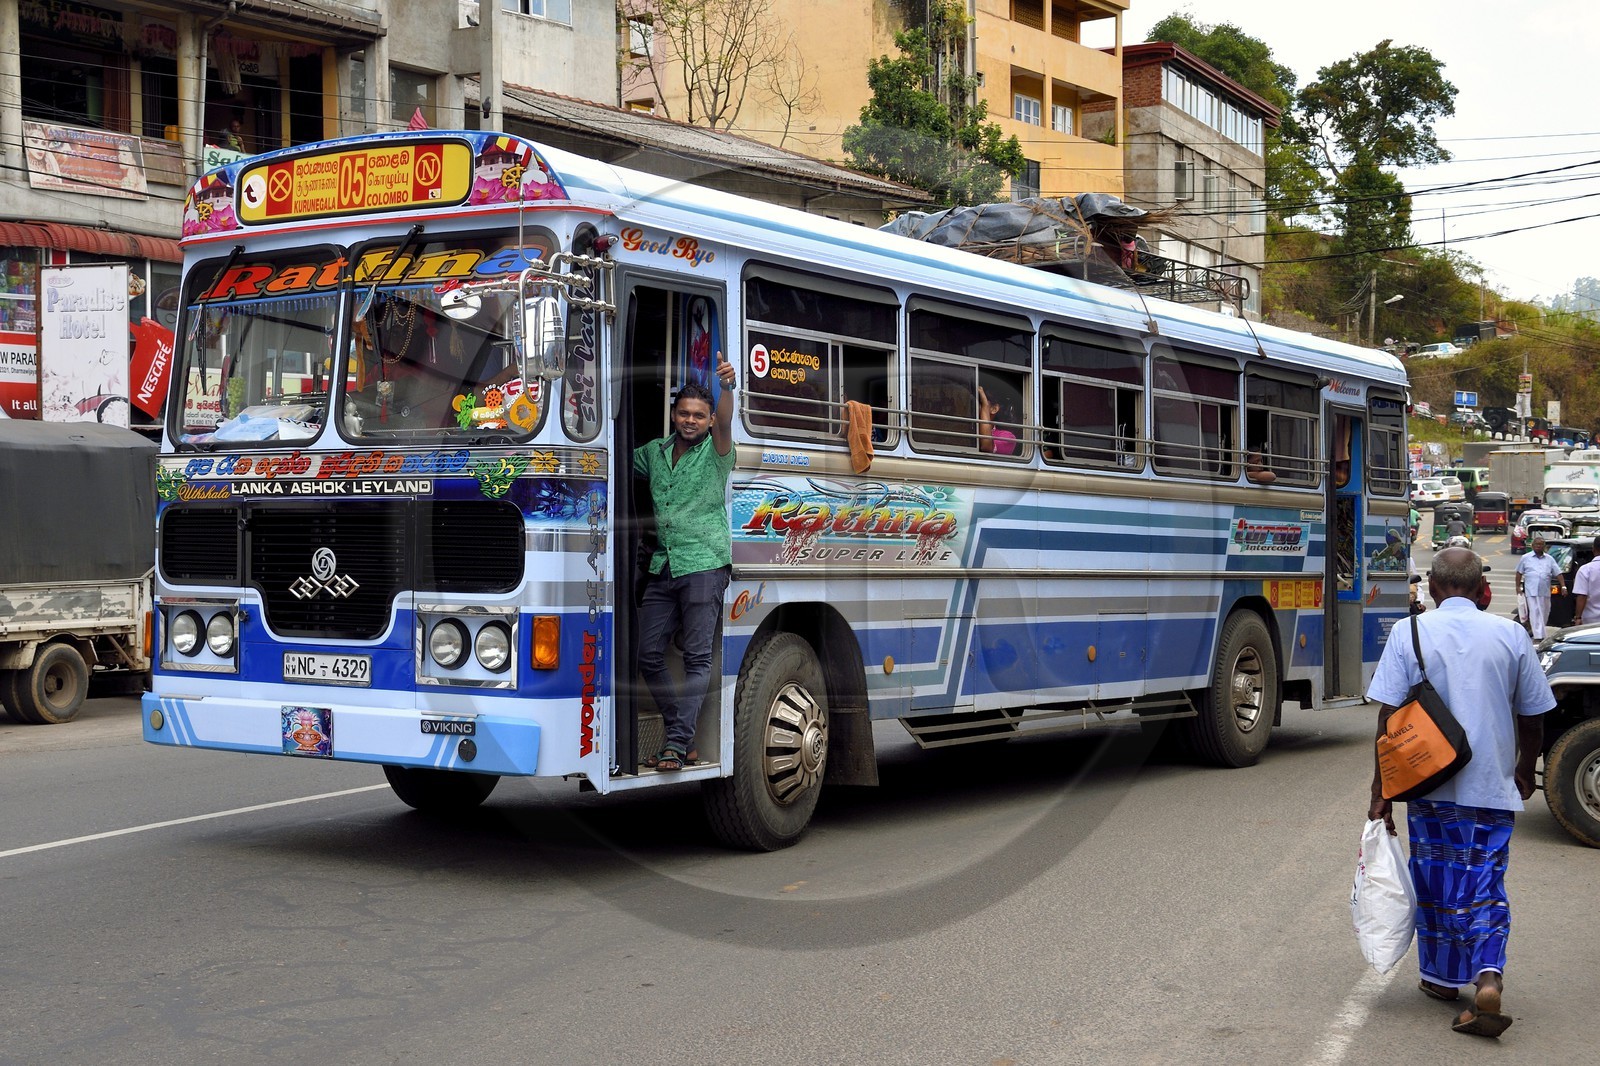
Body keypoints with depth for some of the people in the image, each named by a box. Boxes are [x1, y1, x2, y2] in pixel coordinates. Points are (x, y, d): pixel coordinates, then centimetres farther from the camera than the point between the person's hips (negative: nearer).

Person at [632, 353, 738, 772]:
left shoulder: (715, 453, -1)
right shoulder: (654, 452, 14)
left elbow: (725, 423, -21)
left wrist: (726, 386, -40)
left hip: (704, 564, -6)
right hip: (663, 566, 6)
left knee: (697, 658, -8)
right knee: (649, 654, 3)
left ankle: (676, 744, -10)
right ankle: (684, 737, 13)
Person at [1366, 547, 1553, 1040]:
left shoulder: (1409, 633, -5)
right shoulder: (1510, 635, 0)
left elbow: (1388, 717, -7)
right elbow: (1532, 718, 8)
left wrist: (1382, 790, -1)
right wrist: (1525, 772, 25)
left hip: (1431, 788, -1)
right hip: (1494, 790, 1)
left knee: (1437, 883, 15)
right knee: (1485, 887, 6)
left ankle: (1443, 978, 27)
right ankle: (1488, 978, -14)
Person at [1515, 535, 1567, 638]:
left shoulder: (1550, 559, 13)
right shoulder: (1525, 558, 8)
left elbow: (1558, 573, 10)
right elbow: (1519, 573, 11)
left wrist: (1563, 586, 0)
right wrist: (1518, 587, 3)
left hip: (1545, 592, 3)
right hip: (1531, 591, -3)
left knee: (1544, 614, 8)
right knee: (1535, 613, -11)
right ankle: (1538, 636, -16)